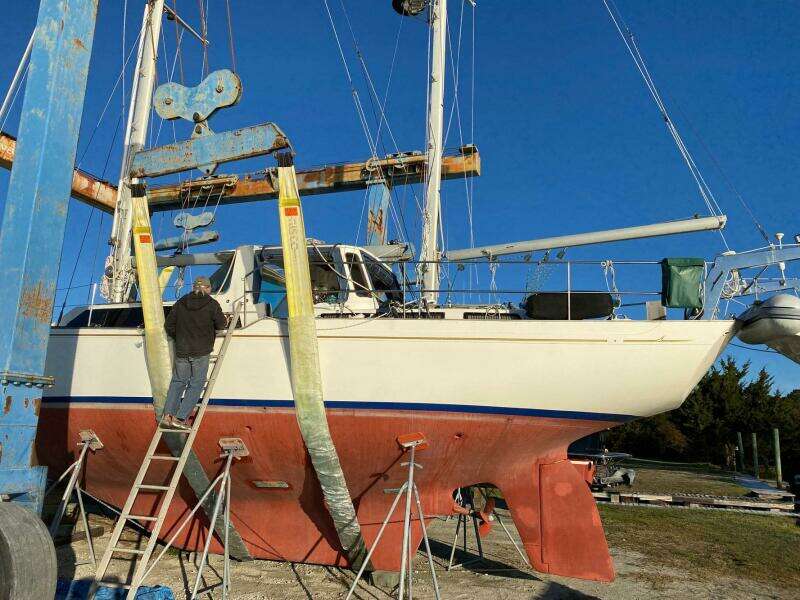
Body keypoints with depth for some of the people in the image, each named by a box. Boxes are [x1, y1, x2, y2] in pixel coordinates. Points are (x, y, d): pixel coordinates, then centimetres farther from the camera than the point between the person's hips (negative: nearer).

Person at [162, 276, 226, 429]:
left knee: (178, 381, 16)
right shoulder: (212, 304, -7)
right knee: (196, 384, 4)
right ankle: (180, 418, -2)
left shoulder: (180, 303, 5)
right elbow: (221, 324, -1)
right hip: (201, 353, -4)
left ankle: (167, 415, 8)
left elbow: (168, 325, 8)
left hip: (181, 351, 4)